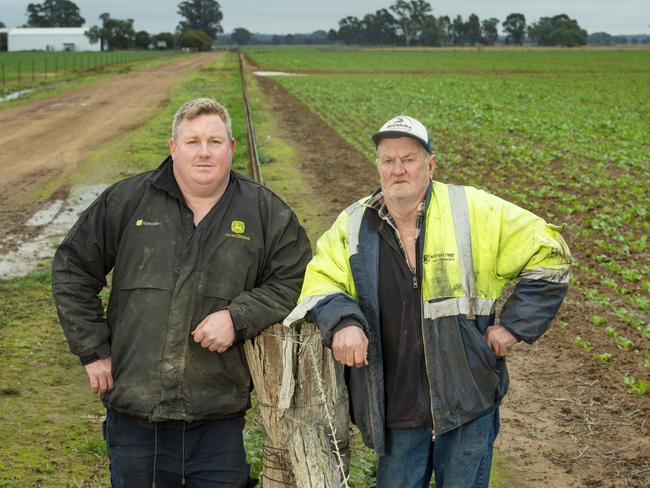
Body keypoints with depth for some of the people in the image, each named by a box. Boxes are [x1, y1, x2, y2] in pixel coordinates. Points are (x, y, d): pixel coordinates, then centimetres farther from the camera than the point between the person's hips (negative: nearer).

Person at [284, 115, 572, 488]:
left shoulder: (474, 212, -6)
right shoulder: (353, 226, 2)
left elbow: (548, 253, -1)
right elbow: (321, 282, 0)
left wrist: (514, 324, -5)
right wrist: (342, 321, -22)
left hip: (467, 401, -2)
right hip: (395, 407, 2)